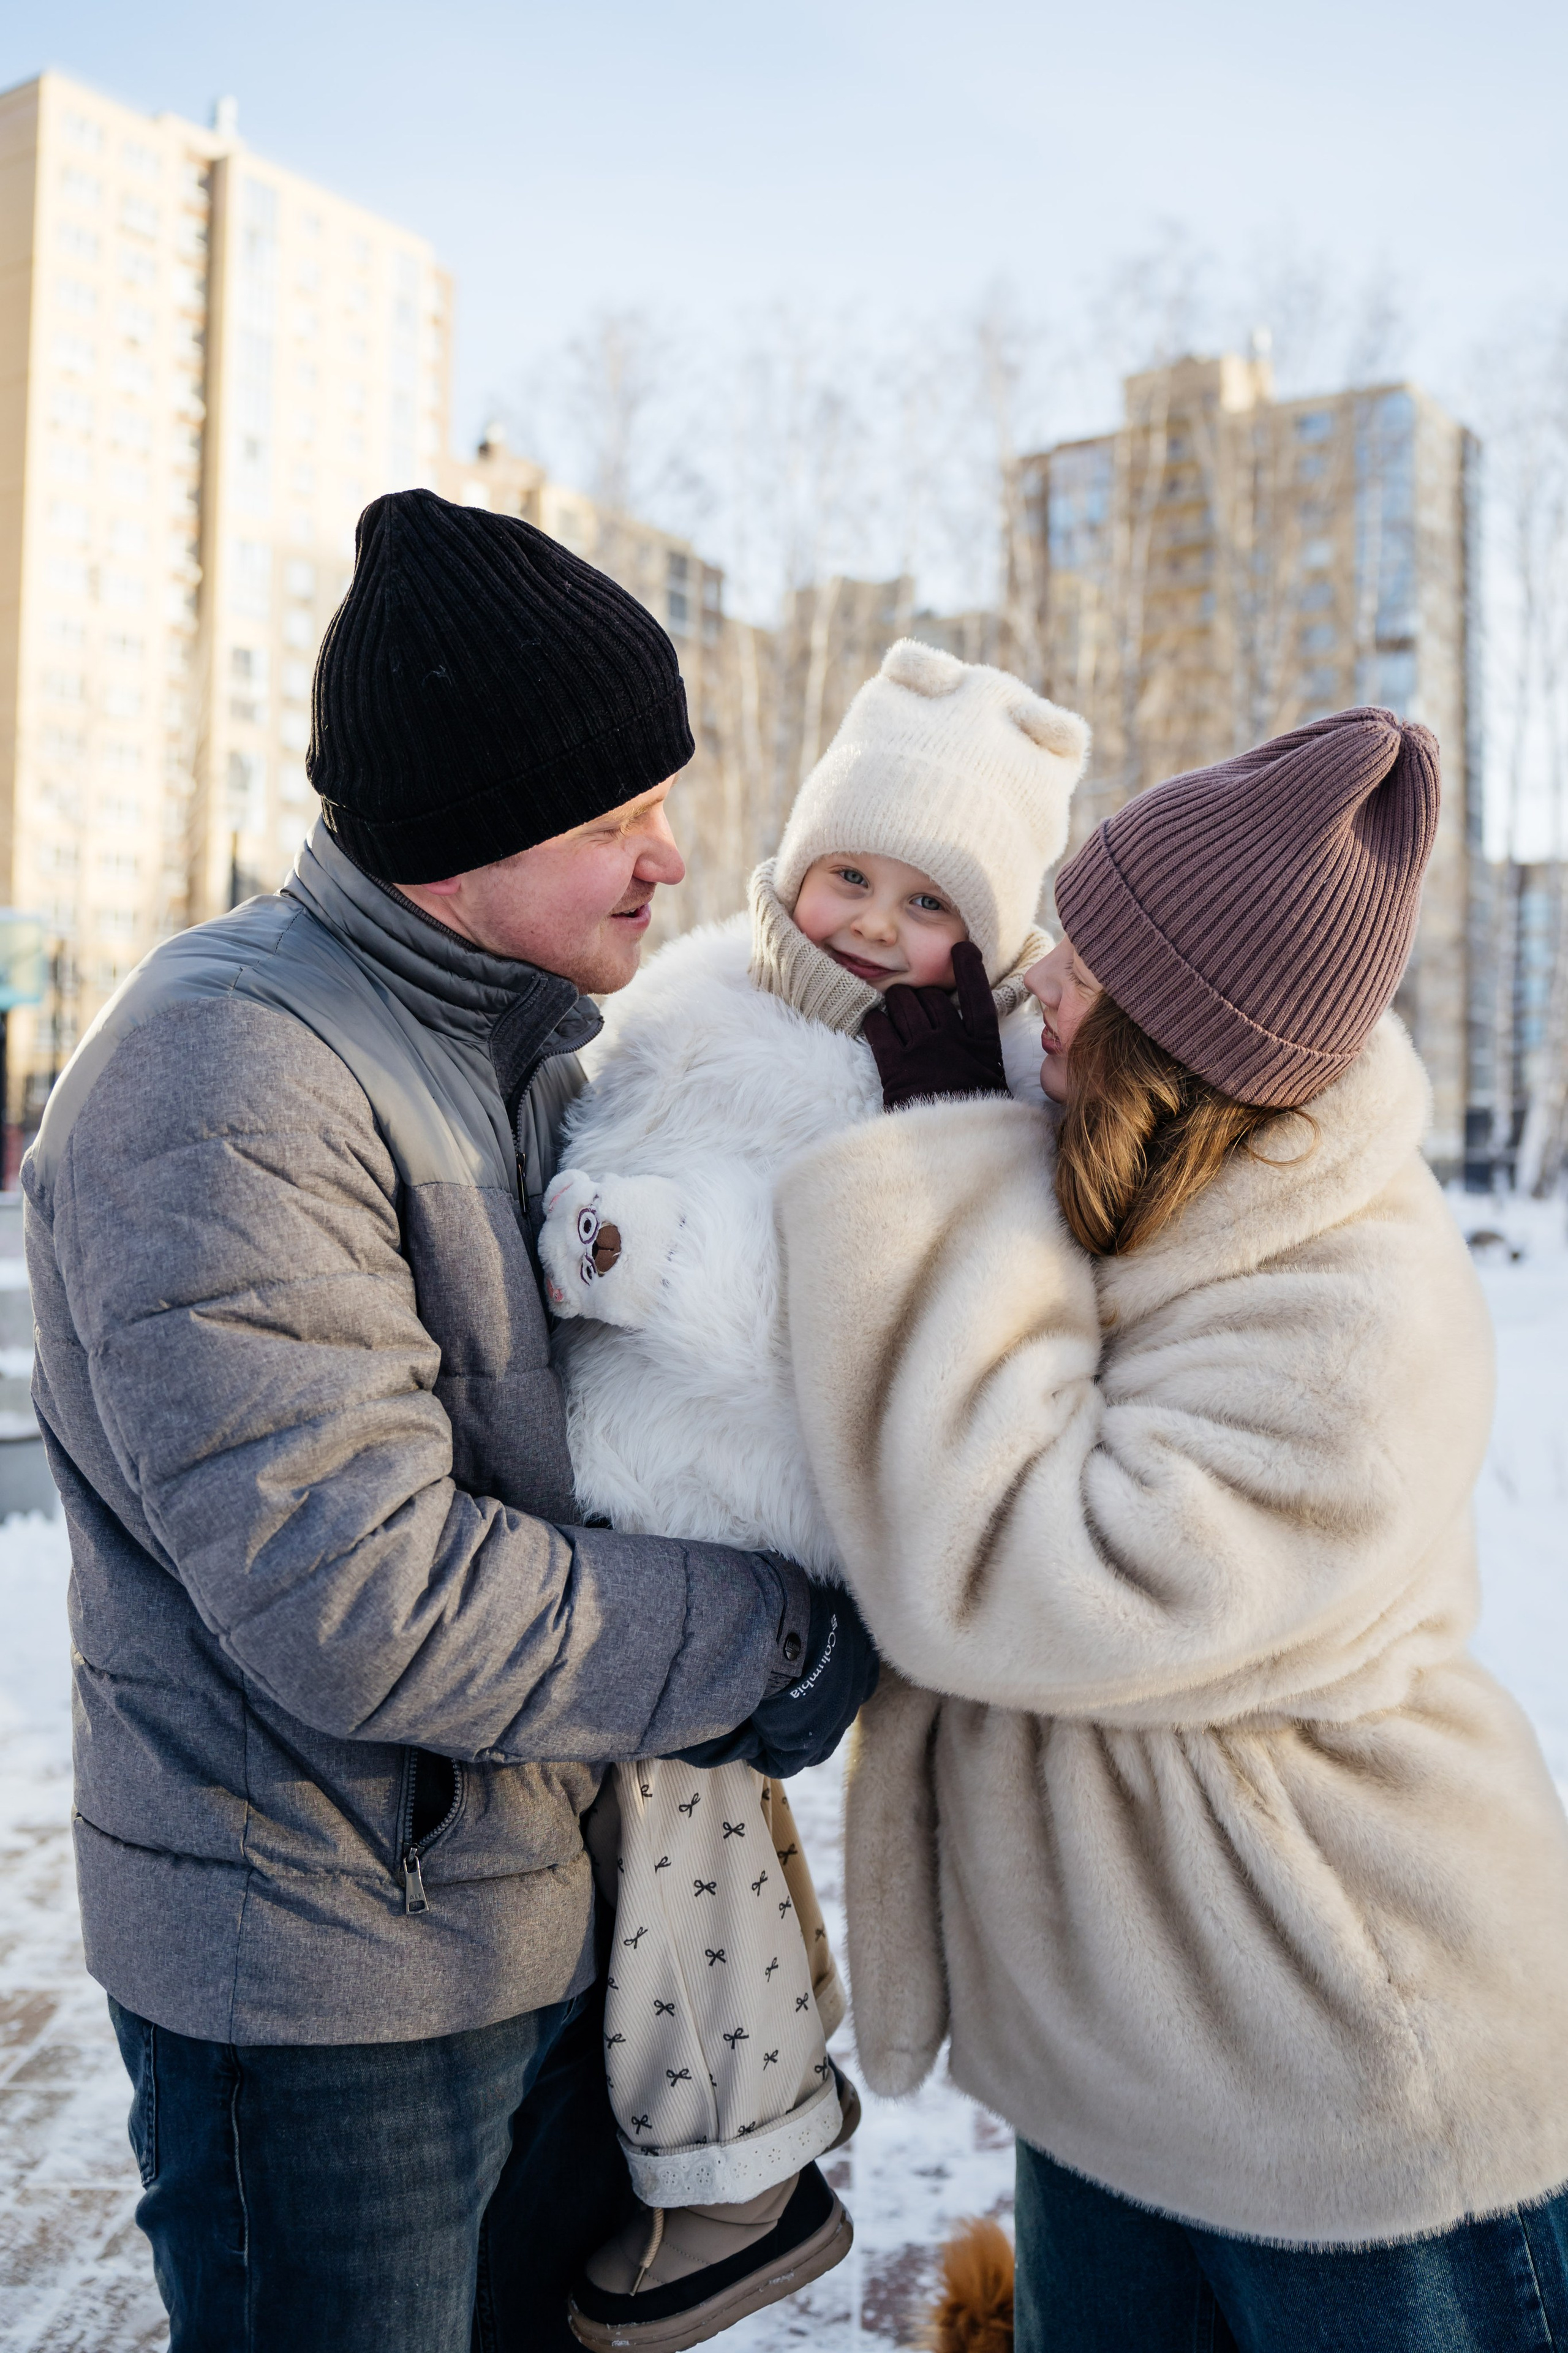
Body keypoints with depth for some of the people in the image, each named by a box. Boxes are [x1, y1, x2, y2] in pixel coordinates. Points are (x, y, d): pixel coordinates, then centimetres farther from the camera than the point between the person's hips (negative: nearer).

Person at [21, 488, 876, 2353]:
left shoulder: (524, 1042, 7)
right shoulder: (225, 1069, -24)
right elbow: (358, 1600, -29)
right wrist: (766, 1635, -19)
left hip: (544, 1901, 8)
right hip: (322, 1967, -8)